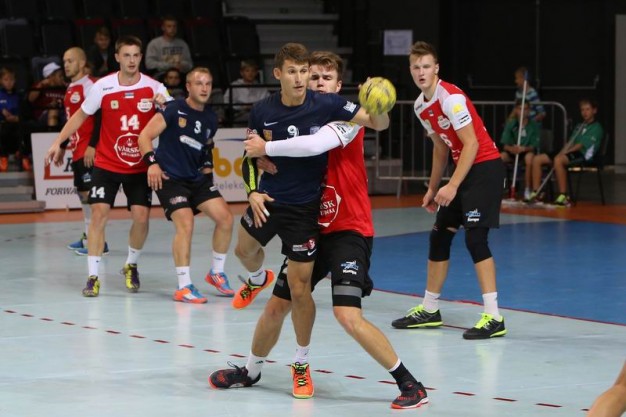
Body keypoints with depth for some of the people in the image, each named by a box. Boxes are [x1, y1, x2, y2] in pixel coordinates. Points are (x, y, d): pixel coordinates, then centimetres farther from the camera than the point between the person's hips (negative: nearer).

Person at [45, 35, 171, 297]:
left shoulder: (153, 87, -8)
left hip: (140, 166, 1)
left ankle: (131, 266, 21)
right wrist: (58, 142, 2)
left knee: (141, 217, -7)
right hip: (107, 164, -1)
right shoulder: (102, 87, -8)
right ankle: (93, 277, -6)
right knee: (99, 212, -12)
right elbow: (81, 115, 6)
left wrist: (165, 105, -27)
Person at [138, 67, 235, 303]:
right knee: (185, 224, -20)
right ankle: (184, 287, -13)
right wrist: (152, 162, -22)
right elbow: (145, 136, -11)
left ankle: (216, 272, 17)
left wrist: (208, 168, 15)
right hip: (170, 179, -7)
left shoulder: (211, 119, 8)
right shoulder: (174, 110, -11)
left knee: (225, 218, -3)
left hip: (198, 178, 7)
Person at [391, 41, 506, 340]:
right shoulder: (421, 106, 9)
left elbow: (471, 144, -21)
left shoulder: (451, 98, -19)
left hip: (485, 167, -9)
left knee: (475, 237, -17)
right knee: (439, 235, 11)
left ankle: (493, 318, -18)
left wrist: (452, 186, -24)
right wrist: (432, 189, 22)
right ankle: (429, 310, 23)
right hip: (464, 169, 10)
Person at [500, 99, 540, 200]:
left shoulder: (534, 125, -6)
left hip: (527, 151, -2)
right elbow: (505, 145, -5)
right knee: (501, 156, -30)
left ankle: (527, 190, -29)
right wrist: (511, 149, -29)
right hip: (512, 151, 2)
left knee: (529, 157, -37)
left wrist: (523, 149, -31)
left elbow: (534, 146, -9)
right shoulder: (510, 124, -2)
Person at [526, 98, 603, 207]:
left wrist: (565, 152, -16)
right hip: (571, 153, 9)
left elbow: (582, 145, -11)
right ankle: (536, 193, -4)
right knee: (537, 159, -2)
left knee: (558, 160, -39)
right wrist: (561, 152, -2)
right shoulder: (579, 126, 26)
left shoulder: (596, 128, -1)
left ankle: (563, 196, -37)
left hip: (583, 155, -9)